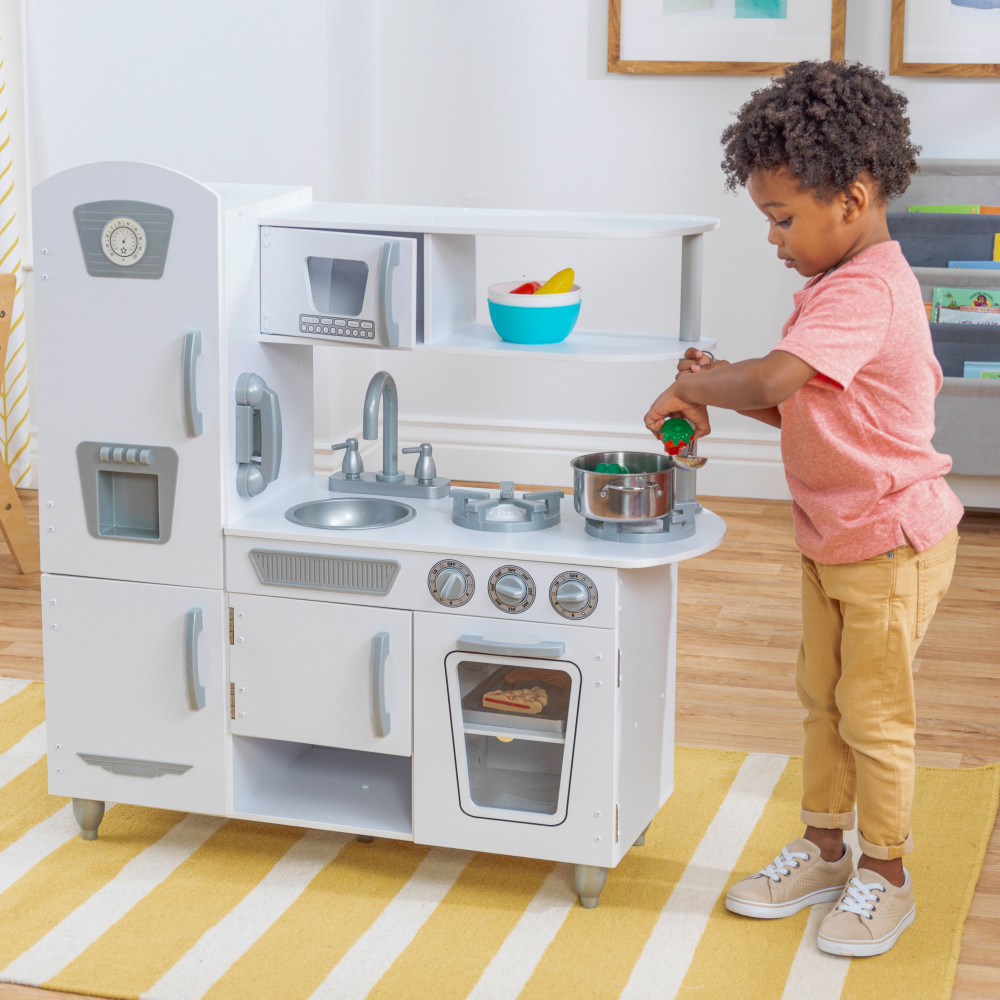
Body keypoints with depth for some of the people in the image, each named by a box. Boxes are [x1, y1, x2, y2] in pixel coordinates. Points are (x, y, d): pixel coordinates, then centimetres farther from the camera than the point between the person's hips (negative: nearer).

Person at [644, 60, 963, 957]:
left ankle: (885, 877, 20)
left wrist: (691, 388, -22)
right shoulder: (849, 284, 9)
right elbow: (803, 408, 12)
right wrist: (721, 387, -4)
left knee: (873, 715, 4)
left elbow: (773, 380, -40)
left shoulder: (864, 291, -25)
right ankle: (825, 849, 33)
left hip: (890, 543, -10)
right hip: (833, 539, 10)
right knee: (822, 698, 18)